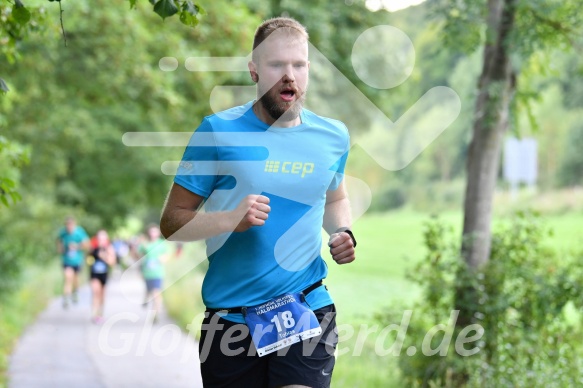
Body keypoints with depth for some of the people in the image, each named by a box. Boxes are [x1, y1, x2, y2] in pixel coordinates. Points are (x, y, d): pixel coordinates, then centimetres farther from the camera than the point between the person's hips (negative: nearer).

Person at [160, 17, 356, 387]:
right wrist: (231, 219, -21)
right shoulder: (218, 131, -5)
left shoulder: (333, 136, 6)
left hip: (308, 315, 2)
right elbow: (171, 222, -4)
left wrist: (342, 233, 5)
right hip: (230, 319, -1)